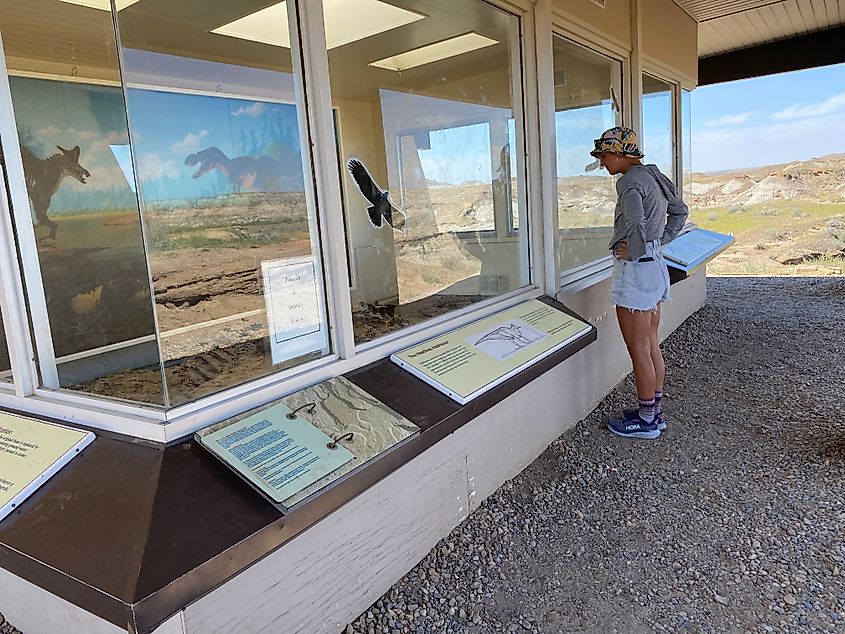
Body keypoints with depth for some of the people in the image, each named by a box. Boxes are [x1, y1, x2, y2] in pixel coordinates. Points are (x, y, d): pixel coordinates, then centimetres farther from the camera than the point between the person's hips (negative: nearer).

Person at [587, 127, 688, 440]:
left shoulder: (629, 181, -16)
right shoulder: (654, 176, 13)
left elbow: (636, 224, -32)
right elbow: (680, 211, 23)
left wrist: (633, 251, -16)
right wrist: (660, 240, 15)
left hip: (635, 270, -10)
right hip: (656, 265, 10)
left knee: (638, 350, 1)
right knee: (652, 344, 16)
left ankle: (646, 420, 13)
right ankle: (655, 412, 28)